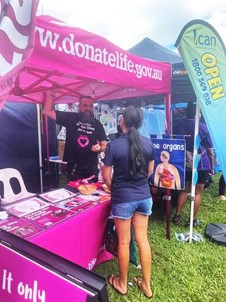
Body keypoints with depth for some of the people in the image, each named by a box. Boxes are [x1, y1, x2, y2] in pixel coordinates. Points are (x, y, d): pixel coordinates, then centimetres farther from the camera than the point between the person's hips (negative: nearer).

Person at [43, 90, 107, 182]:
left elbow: (104, 145, 7)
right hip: (74, 168, -2)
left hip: (92, 168, 2)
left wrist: (99, 148, -15)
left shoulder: (97, 124, 3)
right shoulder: (71, 118, -1)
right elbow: (47, 112, -5)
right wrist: (52, 93, -12)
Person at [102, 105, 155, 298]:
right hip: (144, 196, 4)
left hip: (123, 199, -4)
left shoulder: (114, 145, -15)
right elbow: (150, 171, 8)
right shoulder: (148, 143, -3)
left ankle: (122, 284, 33)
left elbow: (106, 175, -7)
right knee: (143, 239, 16)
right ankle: (146, 285, 32)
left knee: (124, 242, 12)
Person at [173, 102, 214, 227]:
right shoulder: (202, 127, -8)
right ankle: (193, 220, 14)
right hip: (201, 165, -3)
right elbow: (209, 150, -4)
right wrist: (212, 166, 7)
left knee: (184, 190, 16)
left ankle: (177, 216, 19)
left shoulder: (180, 126, 0)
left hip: (185, 164, 3)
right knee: (198, 192, 7)